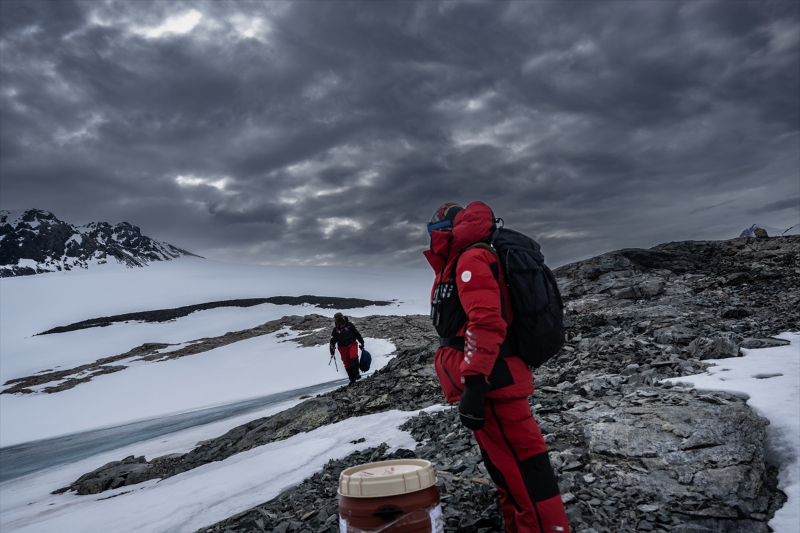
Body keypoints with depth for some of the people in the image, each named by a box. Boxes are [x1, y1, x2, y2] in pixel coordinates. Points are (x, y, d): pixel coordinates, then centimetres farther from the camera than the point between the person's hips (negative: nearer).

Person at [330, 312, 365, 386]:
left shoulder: (349, 325, -3)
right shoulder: (335, 329, -1)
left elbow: (357, 333, 5)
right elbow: (333, 340, 3)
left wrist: (361, 342, 10)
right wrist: (332, 349, -10)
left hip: (352, 344, -2)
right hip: (343, 348, 2)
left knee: (354, 357, -29)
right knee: (347, 364, 4)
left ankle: (356, 373, -23)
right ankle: (352, 380, 13)